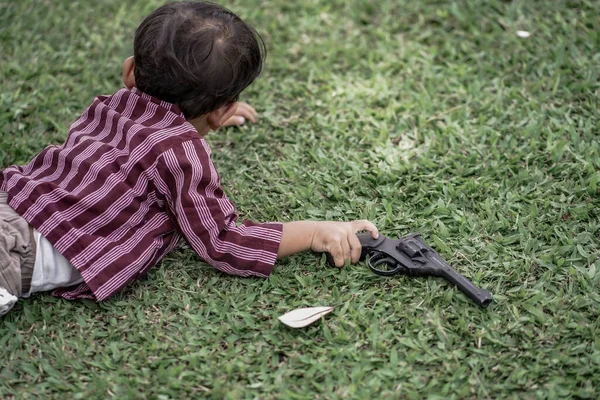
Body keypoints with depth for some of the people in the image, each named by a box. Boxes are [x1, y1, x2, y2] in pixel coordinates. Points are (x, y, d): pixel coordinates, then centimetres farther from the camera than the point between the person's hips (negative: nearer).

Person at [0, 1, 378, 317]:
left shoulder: (110, 105, 14)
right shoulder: (182, 150, -11)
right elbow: (224, 244, -6)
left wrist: (196, 117, 50)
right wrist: (315, 231, -2)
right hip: (30, 251, -8)